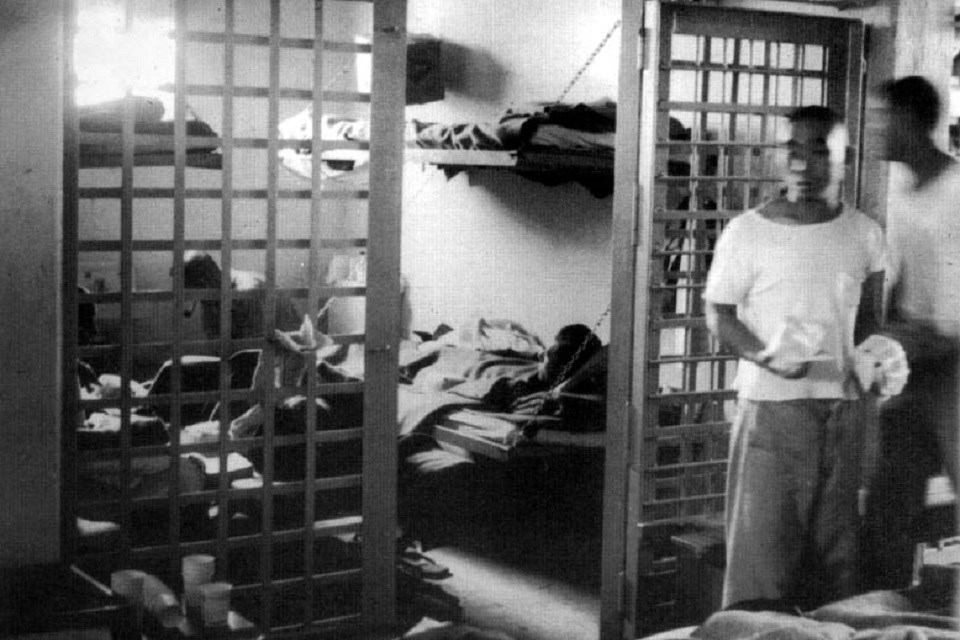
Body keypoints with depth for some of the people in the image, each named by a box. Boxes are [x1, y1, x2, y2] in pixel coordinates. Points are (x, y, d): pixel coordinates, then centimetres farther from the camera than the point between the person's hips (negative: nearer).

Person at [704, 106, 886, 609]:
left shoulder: (864, 234, 4)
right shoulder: (747, 232, -7)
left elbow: (867, 317, 15)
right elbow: (718, 313, -2)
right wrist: (764, 356, -18)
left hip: (843, 408, 4)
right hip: (771, 407, -3)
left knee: (835, 541, 9)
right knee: (763, 542, -2)